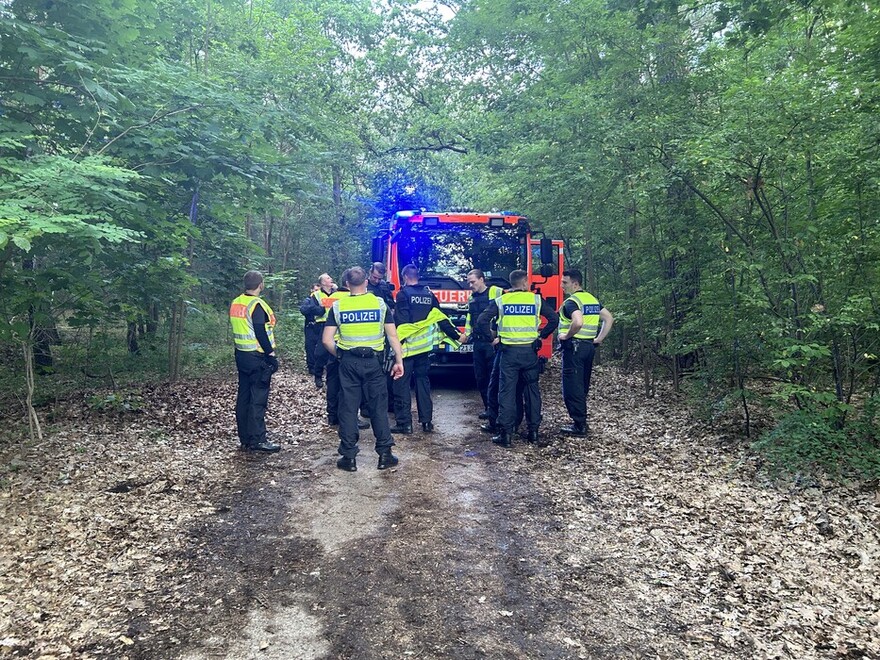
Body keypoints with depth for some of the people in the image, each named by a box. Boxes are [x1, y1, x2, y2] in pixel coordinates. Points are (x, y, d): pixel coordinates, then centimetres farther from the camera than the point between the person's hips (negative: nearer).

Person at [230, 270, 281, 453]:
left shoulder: (234, 304, 10)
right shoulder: (257, 305, -16)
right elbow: (260, 333, -21)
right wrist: (271, 355, -16)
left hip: (241, 355, 9)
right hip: (257, 357, -8)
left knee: (243, 396, 11)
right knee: (258, 399, -4)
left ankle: (245, 439, 18)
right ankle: (257, 440, -2)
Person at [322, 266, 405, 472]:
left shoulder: (338, 306, 0)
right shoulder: (380, 304, -1)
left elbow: (327, 340, -4)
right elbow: (392, 336, -2)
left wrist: (339, 355, 12)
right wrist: (399, 361, 3)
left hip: (349, 362, 0)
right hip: (373, 361, 0)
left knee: (348, 409, 7)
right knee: (378, 407, 8)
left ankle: (348, 457, 12)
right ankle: (385, 454, 12)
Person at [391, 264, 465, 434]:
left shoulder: (403, 294, -7)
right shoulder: (429, 294, 10)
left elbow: (400, 320, -15)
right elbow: (441, 319, 12)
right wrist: (457, 335, 21)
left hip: (406, 345, -5)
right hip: (424, 346, 5)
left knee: (402, 383, 1)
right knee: (423, 382, 14)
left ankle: (404, 423, 0)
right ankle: (427, 421, 15)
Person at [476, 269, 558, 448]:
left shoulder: (501, 301, 1)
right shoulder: (536, 299, 2)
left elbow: (482, 320, -6)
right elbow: (554, 318, 0)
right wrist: (542, 335, 11)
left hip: (509, 351, -1)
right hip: (530, 351, 1)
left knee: (507, 391, 1)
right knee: (532, 390, 12)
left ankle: (505, 434, -1)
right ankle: (533, 431, 16)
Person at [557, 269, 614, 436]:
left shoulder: (571, 301, -14)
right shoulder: (592, 298, 13)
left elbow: (578, 322, -32)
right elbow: (609, 318, 14)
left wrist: (566, 335, -16)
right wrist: (599, 338, 12)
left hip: (574, 347, -9)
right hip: (589, 346, 9)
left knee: (572, 388, -3)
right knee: (582, 386, 16)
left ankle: (579, 426, -1)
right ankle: (581, 421, 23)